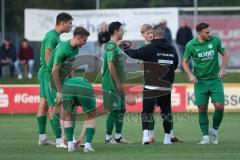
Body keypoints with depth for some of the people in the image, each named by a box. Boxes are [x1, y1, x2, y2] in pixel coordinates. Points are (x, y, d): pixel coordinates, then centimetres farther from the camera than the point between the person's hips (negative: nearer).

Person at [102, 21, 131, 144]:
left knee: (121, 109, 12)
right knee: (114, 110, -6)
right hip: (111, 84, -10)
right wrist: (118, 82, -19)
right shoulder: (111, 46, -15)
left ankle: (118, 136, 17)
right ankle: (108, 137, 1)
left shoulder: (116, 46, 16)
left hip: (118, 84, 10)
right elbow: (110, 65, -21)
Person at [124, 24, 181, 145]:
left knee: (146, 111, 0)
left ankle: (145, 134, -17)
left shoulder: (150, 49, -10)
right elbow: (175, 65, 17)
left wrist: (125, 49, 8)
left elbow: (135, 54, -11)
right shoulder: (172, 49, 6)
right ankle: (168, 137, 21)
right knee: (166, 111, 15)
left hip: (151, 86, -4)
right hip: (167, 87, 4)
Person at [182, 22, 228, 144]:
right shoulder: (191, 45, -6)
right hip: (200, 81, -1)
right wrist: (190, 75, -10)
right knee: (202, 109, -3)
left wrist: (223, 68, -5)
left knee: (219, 107, -10)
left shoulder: (215, 40, -4)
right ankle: (205, 137, 8)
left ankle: (214, 130, 15)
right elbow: (185, 62, 4)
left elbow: (224, 54, 9)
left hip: (215, 79, 1)